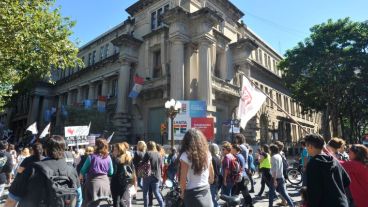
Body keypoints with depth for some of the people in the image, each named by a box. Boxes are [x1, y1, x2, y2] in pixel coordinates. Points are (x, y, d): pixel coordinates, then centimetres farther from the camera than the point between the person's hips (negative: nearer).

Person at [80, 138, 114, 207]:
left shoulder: (91, 157, -10)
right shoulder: (108, 158, -1)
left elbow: (83, 170, 0)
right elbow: (111, 172, 7)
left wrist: (81, 177, 20)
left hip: (93, 182, -2)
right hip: (105, 183, 3)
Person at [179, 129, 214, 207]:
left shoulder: (186, 155, -13)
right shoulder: (207, 153, 3)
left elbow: (183, 178, -12)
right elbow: (212, 176, 10)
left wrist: (182, 192, 3)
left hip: (192, 194, -4)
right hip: (206, 192, 5)